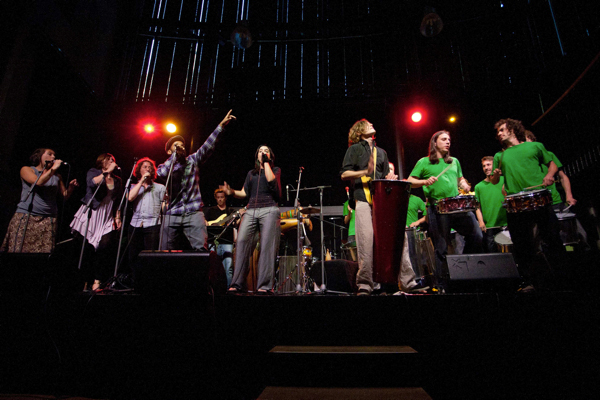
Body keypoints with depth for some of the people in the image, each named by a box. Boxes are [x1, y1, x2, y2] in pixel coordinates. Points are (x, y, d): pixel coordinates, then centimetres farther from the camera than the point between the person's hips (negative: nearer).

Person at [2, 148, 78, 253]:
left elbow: (65, 196, 15)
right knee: (19, 249, -8)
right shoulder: (26, 170, 9)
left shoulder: (56, 176, 19)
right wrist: (53, 169, -9)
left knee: (46, 250, -8)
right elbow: (38, 182, -12)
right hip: (25, 217, -2)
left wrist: (71, 187, -4)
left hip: (48, 220, 3)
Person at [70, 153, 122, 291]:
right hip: (90, 214, -2)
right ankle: (85, 280, 9)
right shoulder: (93, 172, 8)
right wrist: (107, 171, -16)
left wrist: (117, 217, 9)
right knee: (87, 248, -4)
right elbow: (92, 183, -17)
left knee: (106, 245, -15)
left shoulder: (117, 180, 18)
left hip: (107, 218, 2)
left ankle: (97, 281, -11)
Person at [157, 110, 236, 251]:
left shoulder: (192, 160, 15)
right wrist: (175, 154, -1)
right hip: (171, 215, 1)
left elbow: (207, 146, 3)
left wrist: (221, 125, -7)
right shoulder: (165, 166, 13)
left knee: (201, 248, -13)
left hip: (193, 213, -1)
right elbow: (161, 173, -11)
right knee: (165, 251, 5)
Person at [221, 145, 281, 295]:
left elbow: (271, 180, -5)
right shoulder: (251, 173, 28)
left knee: (267, 246, -13)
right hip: (251, 211, 3)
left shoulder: (276, 169, 18)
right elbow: (245, 193, 20)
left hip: (269, 209, -3)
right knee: (241, 241, -15)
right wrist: (232, 192, 1)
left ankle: (264, 286, -13)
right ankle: (238, 284, -13)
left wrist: (266, 162, 5)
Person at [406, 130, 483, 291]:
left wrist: (464, 185, 8)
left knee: (477, 236, -5)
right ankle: (442, 285, 8)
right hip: (438, 208, -5)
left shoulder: (454, 161, 24)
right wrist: (425, 181, -13)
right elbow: (410, 181, 5)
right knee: (441, 248, -2)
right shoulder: (424, 162, 8)